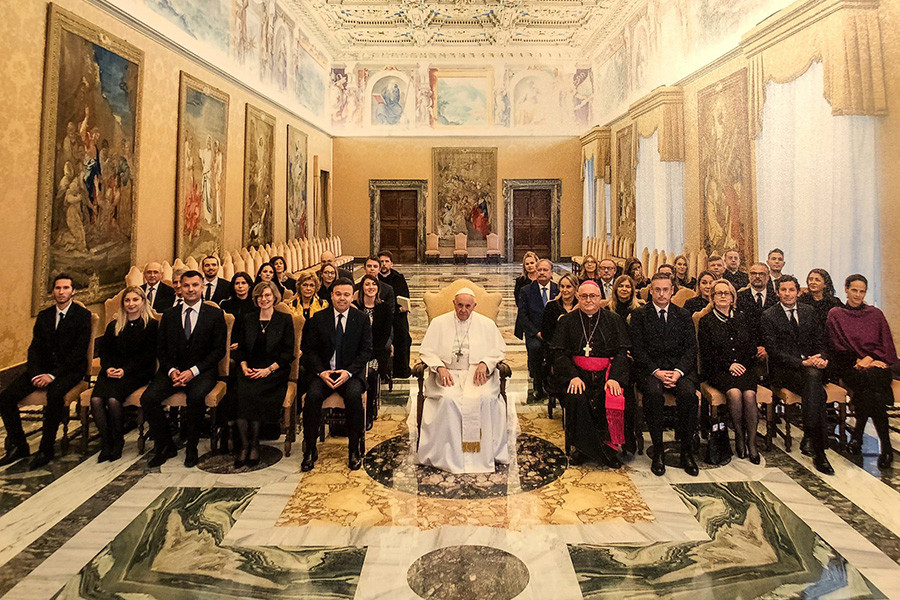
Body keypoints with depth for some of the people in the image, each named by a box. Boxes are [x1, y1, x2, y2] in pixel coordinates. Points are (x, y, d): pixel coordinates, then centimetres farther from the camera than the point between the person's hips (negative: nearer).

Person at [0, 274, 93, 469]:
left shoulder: (82, 315, -4)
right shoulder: (44, 315, 13)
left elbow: (79, 351, -11)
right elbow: (35, 348, 9)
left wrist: (53, 375, -19)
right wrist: (36, 374, -9)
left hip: (69, 369, -6)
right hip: (42, 367, 6)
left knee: (55, 393, -36)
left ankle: (46, 450, -22)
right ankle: (18, 446, 2)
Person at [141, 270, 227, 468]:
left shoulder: (215, 315, 2)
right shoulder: (169, 315, 13)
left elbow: (219, 350, -3)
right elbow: (161, 349, 11)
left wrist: (193, 371, -14)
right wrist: (171, 370, -8)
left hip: (202, 371, -3)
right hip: (173, 369, 4)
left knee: (196, 397, -33)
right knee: (148, 399, -21)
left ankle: (191, 446, -10)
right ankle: (165, 446, 0)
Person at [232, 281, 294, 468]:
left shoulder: (285, 320, 6)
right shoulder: (247, 320, 17)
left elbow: (288, 353, 0)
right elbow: (240, 349, 16)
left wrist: (269, 369, -12)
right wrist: (244, 366, -4)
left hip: (274, 371, -3)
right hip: (250, 370, 3)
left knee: (252, 393, -30)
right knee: (240, 393, -29)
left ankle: (254, 445, -16)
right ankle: (245, 444, -19)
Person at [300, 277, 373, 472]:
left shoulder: (362, 319, 2)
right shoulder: (318, 318, 5)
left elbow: (366, 350, 0)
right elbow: (310, 350, 5)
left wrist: (349, 372, -15)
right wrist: (321, 372, -12)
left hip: (351, 372, -1)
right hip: (324, 372, 1)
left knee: (354, 395, -31)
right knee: (313, 395, -27)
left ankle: (354, 449, -14)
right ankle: (309, 450, -12)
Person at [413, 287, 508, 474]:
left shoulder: (487, 324, 10)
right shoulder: (439, 323, 8)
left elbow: (499, 349, 12)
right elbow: (426, 351, 7)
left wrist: (484, 363, -7)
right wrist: (440, 367, -11)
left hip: (477, 373, 0)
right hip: (447, 373, 0)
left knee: (483, 399, -31)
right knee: (448, 399, -31)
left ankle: (482, 454, -18)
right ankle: (448, 456, -20)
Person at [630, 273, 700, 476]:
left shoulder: (683, 315, 13)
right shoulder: (639, 315, 6)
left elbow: (691, 348, 6)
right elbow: (637, 349, -1)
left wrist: (678, 371, -12)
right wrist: (656, 372, -15)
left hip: (678, 368, 2)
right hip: (649, 368, -2)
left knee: (688, 393, -29)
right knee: (653, 393, -33)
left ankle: (686, 450, -13)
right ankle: (658, 450, -18)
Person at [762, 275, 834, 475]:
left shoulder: (808, 311, 17)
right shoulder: (769, 316, 1)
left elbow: (820, 340, 15)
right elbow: (774, 351, -7)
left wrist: (822, 358, -7)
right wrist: (802, 363, -17)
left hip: (811, 365, 4)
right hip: (783, 370, -4)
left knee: (813, 376, -35)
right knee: (817, 393, -32)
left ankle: (809, 435, -30)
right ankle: (818, 451, -32)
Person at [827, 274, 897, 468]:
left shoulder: (876, 314, 18)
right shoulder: (835, 315, 11)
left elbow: (886, 345, 10)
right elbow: (838, 347, 4)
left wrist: (869, 359, -8)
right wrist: (858, 361, -9)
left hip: (876, 364, 2)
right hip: (850, 367, -2)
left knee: (870, 384, -34)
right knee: (869, 380, -34)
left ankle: (857, 435, -20)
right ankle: (886, 446, -29)